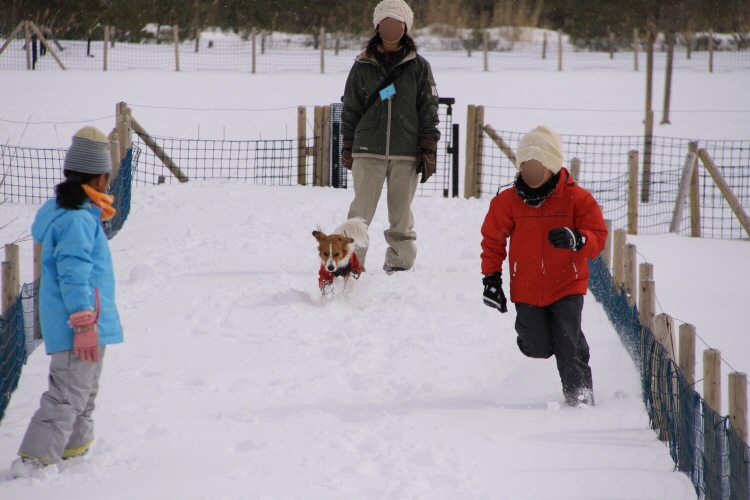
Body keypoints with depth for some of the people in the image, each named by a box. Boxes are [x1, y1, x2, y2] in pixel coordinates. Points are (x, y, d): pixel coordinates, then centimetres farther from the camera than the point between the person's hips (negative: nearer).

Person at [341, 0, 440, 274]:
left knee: (401, 213, 4)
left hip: (406, 153, 0)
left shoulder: (418, 67, 6)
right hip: (368, 151, 0)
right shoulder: (362, 66, 7)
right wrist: (348, 148, 7)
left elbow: (428, 110, 6)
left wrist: (428, 151, 0)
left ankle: (400, 262, 12)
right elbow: (351, 108, 10)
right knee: (361, 212, -4)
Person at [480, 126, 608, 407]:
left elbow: (598, 236, -6)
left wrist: (577, 240, -28)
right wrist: (491, 277, 5)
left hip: (567, 287, -2)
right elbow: (492, 240, 12)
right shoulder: (508, 201, 0)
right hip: (527, 290, 2)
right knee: (536, 347, -2)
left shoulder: (576, 199, -5)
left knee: (568, 342, -13)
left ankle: (580, 395, -3)